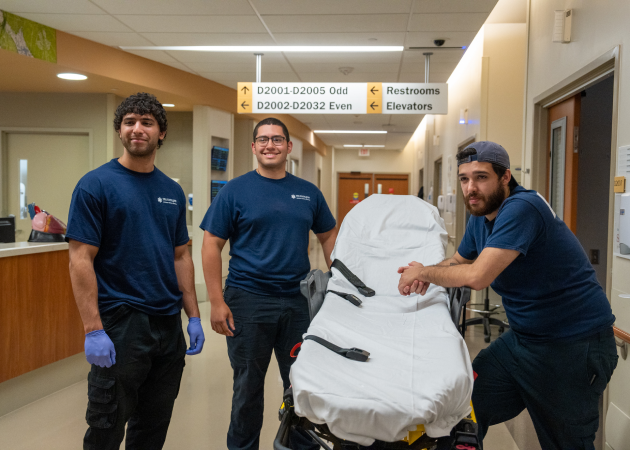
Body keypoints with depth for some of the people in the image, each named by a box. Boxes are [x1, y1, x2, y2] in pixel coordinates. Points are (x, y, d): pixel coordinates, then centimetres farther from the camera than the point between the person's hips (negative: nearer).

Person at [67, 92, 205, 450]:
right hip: (120, 325, -5)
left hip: (168, 324, 6)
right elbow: (81, 260, -12)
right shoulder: (96, 185, -8)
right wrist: (94, 330, -18)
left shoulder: (173, 191, 10)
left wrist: (194, 316, 7)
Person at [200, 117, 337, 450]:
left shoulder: (309, 193, 8)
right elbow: (212, 245, -5)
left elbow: (328, 236, 16)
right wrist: (217, 301, -12)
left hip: (299, 302, 3)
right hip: (248, 301, -3)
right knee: (248, 386, 10)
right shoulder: (236, 191, -2)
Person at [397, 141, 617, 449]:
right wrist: (427, 275, -4)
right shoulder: (480, 218, 5)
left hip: (573, 344, -8)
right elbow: (459, 261, 19)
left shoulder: (521, 208, -25)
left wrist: (424, 272, -15)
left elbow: (477, 276, -32)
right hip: (523, 337, 8)